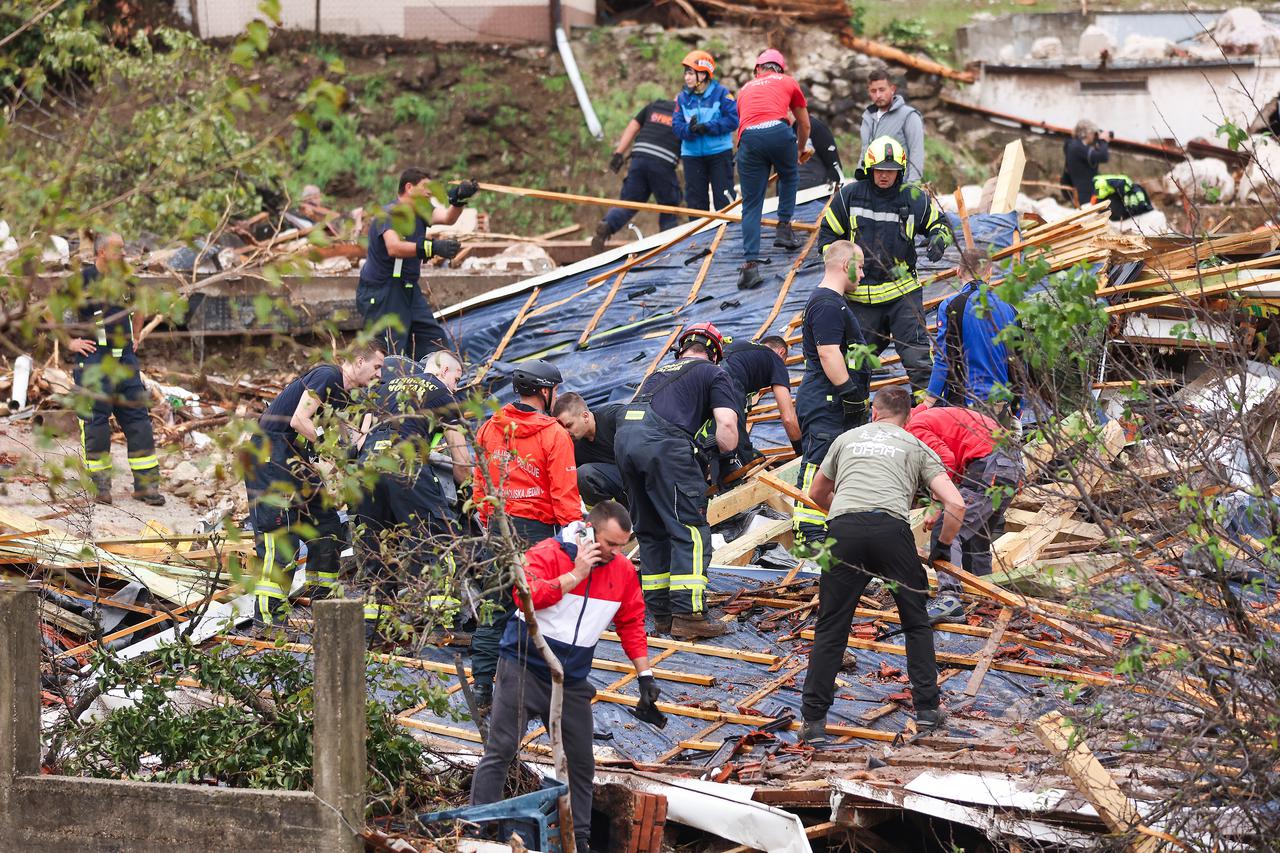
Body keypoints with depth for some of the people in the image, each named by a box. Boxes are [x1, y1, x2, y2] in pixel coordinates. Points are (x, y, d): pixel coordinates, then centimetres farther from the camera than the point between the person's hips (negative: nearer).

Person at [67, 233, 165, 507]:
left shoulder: (124, 280, 12)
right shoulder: (82, 280, -8)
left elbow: (136, 308, 33)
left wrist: (134, 338, 24)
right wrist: (69, 341, -8)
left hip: (124, 359, 6)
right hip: (93, 359, -6)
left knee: (138, 418, 2)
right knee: (96, 422, -6)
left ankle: (146, 484, 5)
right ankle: (100, 485, 3)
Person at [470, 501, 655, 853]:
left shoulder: (623, 570, 2)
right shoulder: (547, 554, -15)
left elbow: (631, 623, 13)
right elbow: (525, 595, -31)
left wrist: (645, 675, 10)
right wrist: (575, 575, -28)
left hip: (572, 681, 5)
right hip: (524, 669, -5)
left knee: (581, 763, 8)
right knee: (500, 751, -7)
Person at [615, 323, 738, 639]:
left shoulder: (660, 372, 35)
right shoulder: (714, 374, 16)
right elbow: (726, 424, 2)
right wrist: (726, 455, 20)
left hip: (624, 435, 7)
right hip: (663, 441, -7)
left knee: (651, 530, 17)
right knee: (690, 530, -3)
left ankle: (661, 613, 19)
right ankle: (687, 615, -10)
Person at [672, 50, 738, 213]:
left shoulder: (721, 93, -7)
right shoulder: (683, 97, 4)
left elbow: (732, 120, -13)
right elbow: (677, 125, -1)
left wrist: (707, 127, -20)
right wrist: (689, 129, -23)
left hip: (719, 152, -4)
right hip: (692, 155, 4)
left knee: (723, 199, -2)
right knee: (695, 199, 7)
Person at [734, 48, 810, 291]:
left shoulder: (745, 90, 33)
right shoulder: (788, 83, 26)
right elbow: (804, 125, 35)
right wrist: (800, 150, 57)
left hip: (748, 137, 1)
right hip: (778, 131, -1)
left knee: (751, 205, 6)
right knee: (788, 177, 32)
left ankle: (750, 264, -3)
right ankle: (784, 228, 26)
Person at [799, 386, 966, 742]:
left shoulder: (847, 439, 30)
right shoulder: (917, 448, 23)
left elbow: (817, 494, 44)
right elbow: (955, 505, 11)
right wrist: (942, 546, 29)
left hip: (844, 529, 1)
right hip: (891, 529, -1)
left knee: (830, 628, 8)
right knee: (917, 622, 18)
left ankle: (814, 719, 3)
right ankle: (926, 708, 15)